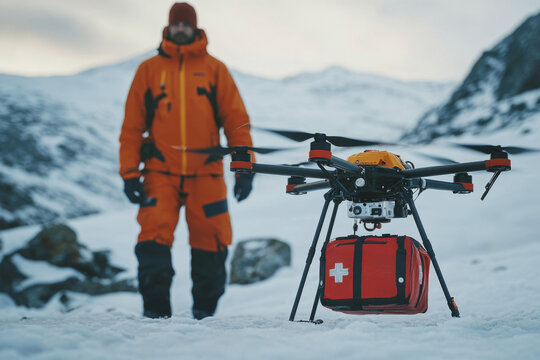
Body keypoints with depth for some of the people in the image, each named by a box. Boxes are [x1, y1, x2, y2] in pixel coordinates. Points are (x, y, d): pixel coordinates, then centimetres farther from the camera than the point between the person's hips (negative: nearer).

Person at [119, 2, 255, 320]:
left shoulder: (214, 69, 10)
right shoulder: (149, 70, 11)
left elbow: (236, 120, 8)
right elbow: (132, 125, 10)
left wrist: (244, 168, 0)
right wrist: (130, 173, 1)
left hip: (206, 174, 0)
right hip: (161, 173, 0)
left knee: (211, 242, 0)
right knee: (154, 237, -12)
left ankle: (205, 311, 14)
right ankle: (156, 311, -4)